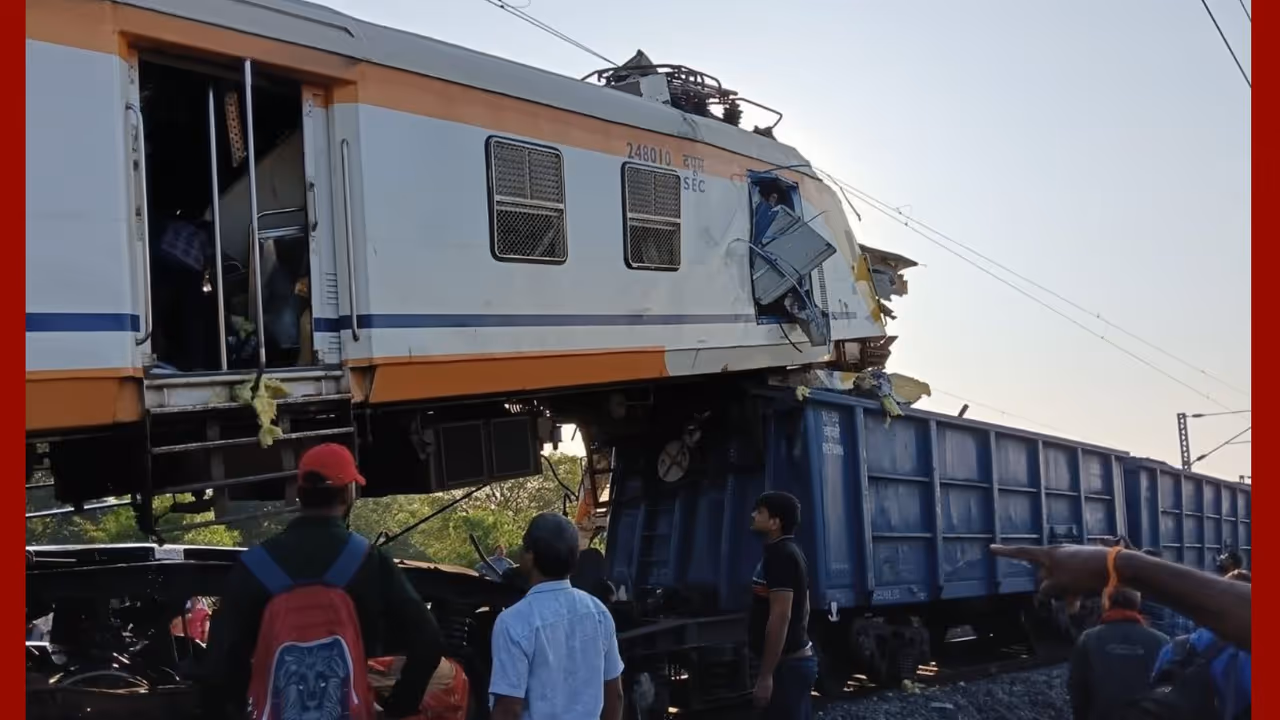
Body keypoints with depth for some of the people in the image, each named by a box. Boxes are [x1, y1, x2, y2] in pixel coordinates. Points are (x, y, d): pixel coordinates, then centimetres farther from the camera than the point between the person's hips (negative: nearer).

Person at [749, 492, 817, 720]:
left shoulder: (779, 555, -17)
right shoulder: (791, 552, 15)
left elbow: (780, 616, -24)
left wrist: (765, 675, -24)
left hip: (786, 664, -10)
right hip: (799, 658, 10)